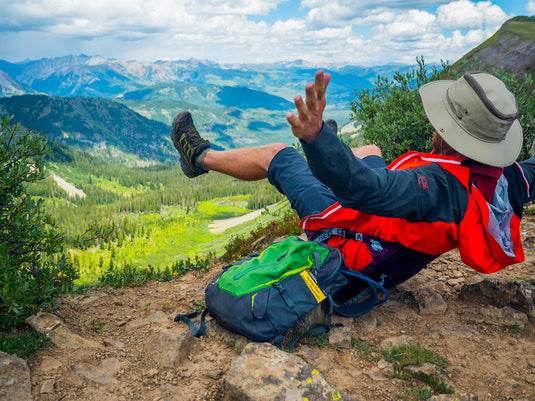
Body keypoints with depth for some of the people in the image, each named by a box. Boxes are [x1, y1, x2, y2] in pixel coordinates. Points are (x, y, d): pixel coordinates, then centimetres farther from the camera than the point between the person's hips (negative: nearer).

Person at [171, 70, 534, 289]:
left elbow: (363, 186, -55)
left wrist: (317, 136, -68)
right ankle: (330, 148, 60)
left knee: (276, 154, 1)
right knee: (369, 150, 27)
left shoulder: (438, 186, -40)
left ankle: (202, 158, 24)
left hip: (347, 241, -8)